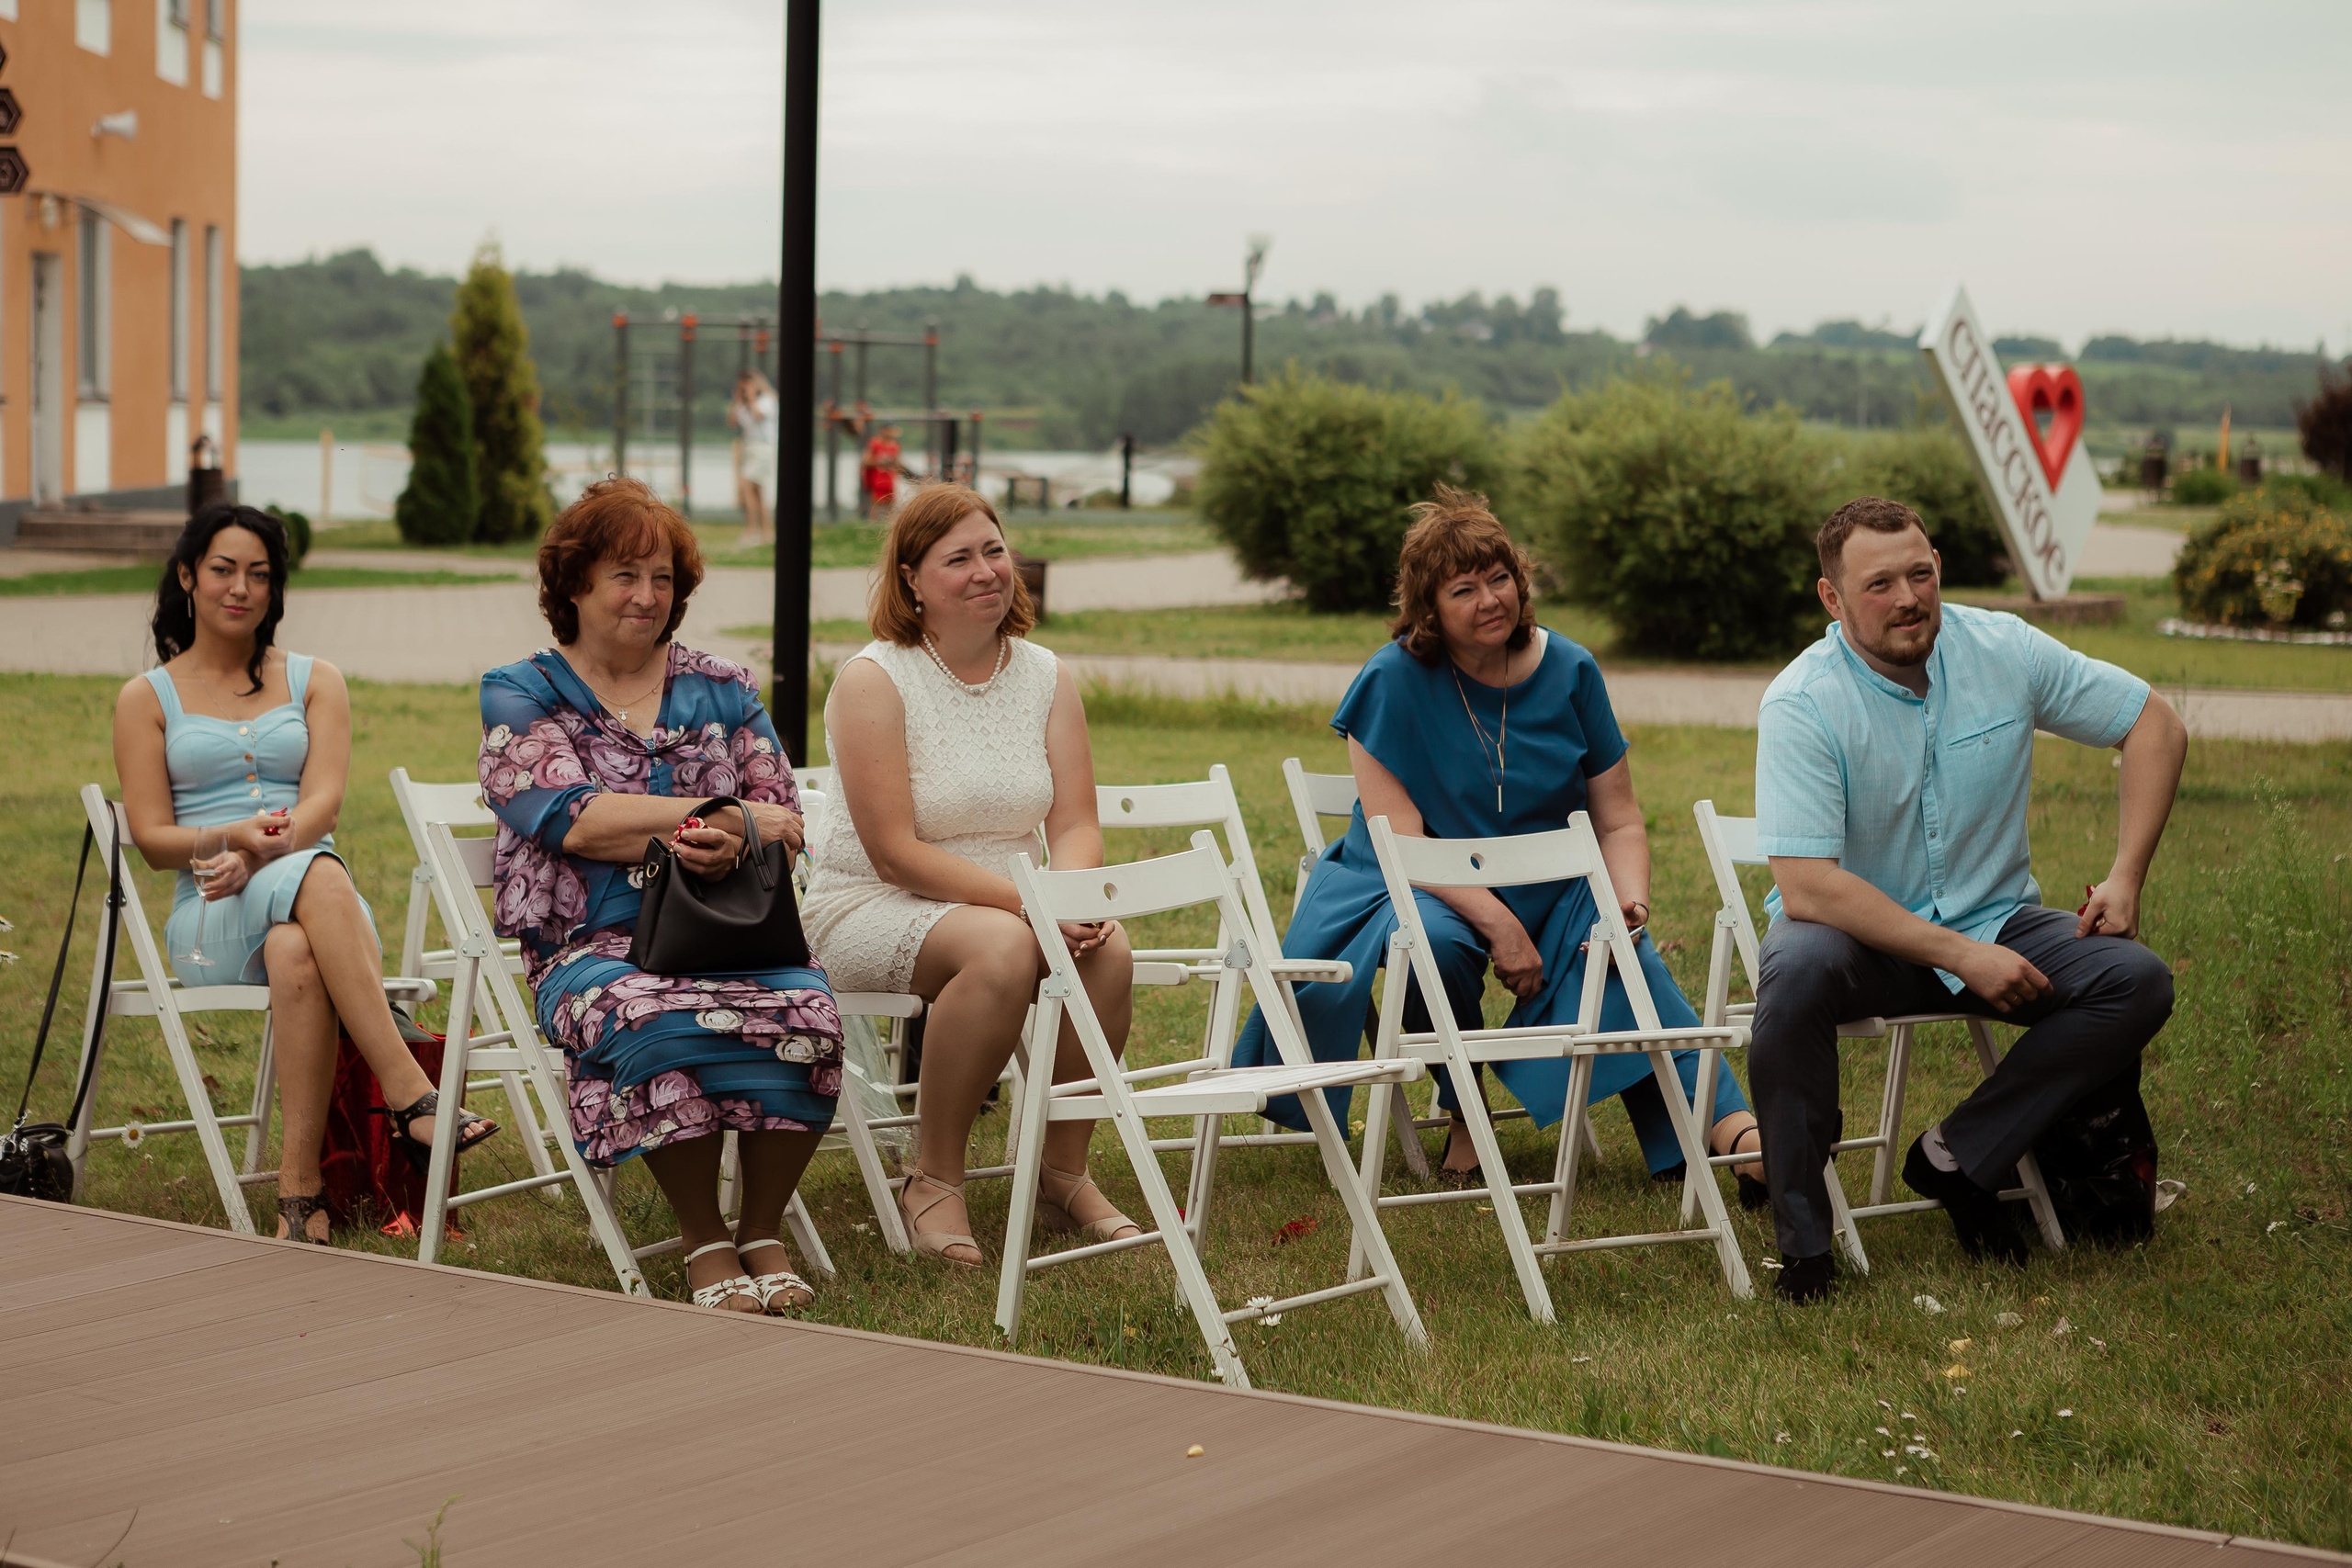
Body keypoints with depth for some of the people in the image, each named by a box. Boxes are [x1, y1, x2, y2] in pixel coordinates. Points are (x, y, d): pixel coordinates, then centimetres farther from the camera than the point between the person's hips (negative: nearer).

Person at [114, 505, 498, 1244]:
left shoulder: (315, 682, 17)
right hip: (207, 918, -2)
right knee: (318, 877, -38)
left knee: (295, 952, -39)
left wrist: (259, 856, -21)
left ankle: (300, 1185, -45)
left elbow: (324, 802, 0)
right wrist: (231, 837, -19)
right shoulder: (146, 699, 14)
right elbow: (153, 839, 3)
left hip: (306, 904, 2)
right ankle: (412, 1097, -50)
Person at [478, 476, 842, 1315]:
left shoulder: (723, 691, 18)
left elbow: (783, 821, 10)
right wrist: (718, 816, -9)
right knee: (662, 1023, -38)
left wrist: (727, 837, -15)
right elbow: (572, 820, -8)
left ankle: (763, 1232, -15)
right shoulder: (519, 696, 8)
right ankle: (704, 1242, -20)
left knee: (807, 1014, -31)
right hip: (592, 945, -3)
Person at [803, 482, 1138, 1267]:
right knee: (1000, 947, -36)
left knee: (1108, 950, -26)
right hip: (870, 908, -5)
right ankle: (933, 1181, -20)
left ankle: (1064, 1174, -7)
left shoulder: (1045, 676, 5)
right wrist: (1030, 900, -27)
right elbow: (896, 853, -18)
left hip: (1007, 902, 5)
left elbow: (1076, 823, 1)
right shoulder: (873, 680, -12)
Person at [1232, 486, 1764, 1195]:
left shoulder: (1568, 671, 1)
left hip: (1551, 894, 2)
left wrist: (1629, 901, -16)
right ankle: (1464, 1118, -13)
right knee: (1433, 943, -37)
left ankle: (1733, 1130, -42)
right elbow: (1400, 838, -14)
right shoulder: (1393, 683, -9)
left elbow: (1618, 819, 5)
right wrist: (1496, 922, -24)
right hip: (1420, 892, -2)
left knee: (1632, 962, -28)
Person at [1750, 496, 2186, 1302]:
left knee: (2138, 980, -20)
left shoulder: (2002, 650, -6)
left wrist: (2125, 879, -6)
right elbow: (1807, 887, -26)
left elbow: (2156, 725, 4)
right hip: (1859, 936, -4)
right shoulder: (1801, 704, -18)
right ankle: (1803, 1239, -24)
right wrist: (1963, 956, -28)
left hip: (1994, 921, 4)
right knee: (1796, 971, -38)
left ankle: (1957, 1156, -10)